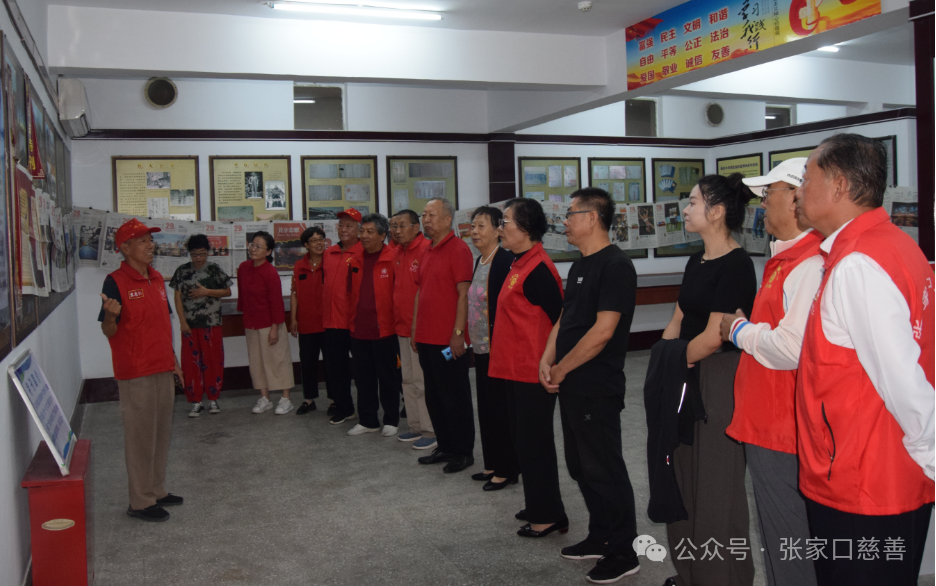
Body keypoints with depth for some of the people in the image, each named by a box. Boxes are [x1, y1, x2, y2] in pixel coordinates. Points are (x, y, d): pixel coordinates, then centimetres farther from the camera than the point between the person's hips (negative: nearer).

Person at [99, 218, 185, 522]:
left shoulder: (157, 279, 11)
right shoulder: (116, 282, -11)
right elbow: (108, 331, -11)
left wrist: (173, 361, 20)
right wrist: (110, 315, -33)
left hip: (163, 369, 8)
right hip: (135, 373, -8)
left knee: (161, 432, 15)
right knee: (140, 435, 0)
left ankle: (157, 491, 29)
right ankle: (140, 501, 10)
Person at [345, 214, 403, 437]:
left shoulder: (393, 259, -8)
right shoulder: (355, 261, 10)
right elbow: (352, 294, 16)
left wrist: (398, 321, -11)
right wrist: (351, 321, 12)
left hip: (384, 329, -6)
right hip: (359, 329, 6)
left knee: (388, 378, 7)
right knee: (363, 378, 13)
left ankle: (391, 421, 20)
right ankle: (368, 421, 25)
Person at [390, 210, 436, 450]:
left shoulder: (426, 249, -15)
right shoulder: (398, 252, 11)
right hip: (403, 326, 9)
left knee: (423, 381, -3)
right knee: (408, 379, 15)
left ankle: (431, 431, 8)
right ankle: (416, 426, 26)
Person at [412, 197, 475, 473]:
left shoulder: (458, 249, -11)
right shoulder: (427, 252, 15)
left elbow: (463, 294, -16)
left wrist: (458, 333, -19)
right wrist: (415, 330, 17)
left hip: (448, 340, -8)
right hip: (427, 338, 9)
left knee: (455, 398, 2)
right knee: (434, 397, 15)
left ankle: (463, 452, 13)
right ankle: (445, 447, 27)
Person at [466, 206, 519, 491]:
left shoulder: (506, 261, -15)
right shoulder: (480, 262, 13)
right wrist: (469, 337, 16)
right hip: (481, 348, 9)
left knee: (502, 408, 0)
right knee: (486, 407, 16)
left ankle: (507, 470, 13)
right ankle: (492, 464, 29)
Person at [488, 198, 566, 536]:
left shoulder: (537, 269, -19)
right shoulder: (520, 264, 13)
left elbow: (558, 319, -21)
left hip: (532, 373, -10)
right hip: (517, 369, 10)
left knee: (534, 444, -1)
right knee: (526, 442, 18)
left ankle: (548, 517, 12)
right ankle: (539, 509, 31)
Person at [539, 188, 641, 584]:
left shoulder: (615, 266, -16)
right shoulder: (580, 266, 13)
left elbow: (603, 331, -22)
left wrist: (562, 370, -14)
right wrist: (547, 359, 1)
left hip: (597, 388, -9)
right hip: (572, 386, 9)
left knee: (604, 470, 1)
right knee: (581, 467, 18)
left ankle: (623, 554, 15)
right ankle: (599, 539, 33)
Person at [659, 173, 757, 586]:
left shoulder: (735, 265, -16)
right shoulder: (696, 263, 12)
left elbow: (714, 337, -19)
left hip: (719, 382, -9)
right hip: (687, 382, 9)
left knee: (716, 485, 3)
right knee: (685, 478, 16)